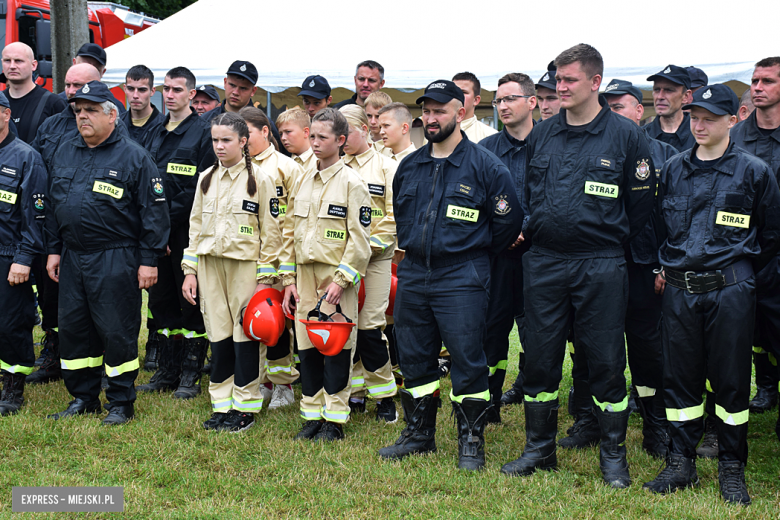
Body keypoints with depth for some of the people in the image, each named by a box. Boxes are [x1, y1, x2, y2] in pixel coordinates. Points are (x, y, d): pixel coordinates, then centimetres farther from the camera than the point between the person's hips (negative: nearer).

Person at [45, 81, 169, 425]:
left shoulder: (133, 157, -6)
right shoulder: (64, 154, 13)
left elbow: (154, 211, -8)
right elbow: (53, 206, 20)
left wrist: (149, 260, -11)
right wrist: (54, 250, 15)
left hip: (116, 260, -6)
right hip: (72, 258, 6)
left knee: (116, 331, -1)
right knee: (72, 328, 10)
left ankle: (121, 402, 12)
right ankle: (83, 397, 24)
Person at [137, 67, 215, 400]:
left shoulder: (203, 132, -6)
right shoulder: (154, 133, 14)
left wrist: (169, 219, -15)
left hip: (187, 232, -6)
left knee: (191, 302, 0)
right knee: (160, 300, 10)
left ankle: (191, 375, 8)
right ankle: (166, 370, 19)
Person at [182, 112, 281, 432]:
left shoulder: (259, 180, -3)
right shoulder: (206, 179, 11)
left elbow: (271, 233, -4)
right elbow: (196, 226, 15)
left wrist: (265, 278, -8)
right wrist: (190, 271, 9)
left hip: (245, 266, -4)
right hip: (210, 266, 4)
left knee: (245, 337, -1)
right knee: (218, 337, 6)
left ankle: (245, 408, 8)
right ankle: (221, 406, 15)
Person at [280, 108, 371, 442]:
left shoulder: (352, 184, -7)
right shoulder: (302, 182, 12)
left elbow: (359, 240, -10)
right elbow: (290, 232, 15)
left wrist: (340, 280, -16)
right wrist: (289, 279, 9)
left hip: (336, 277, -6)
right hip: (305, 275, 6)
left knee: (336, 348, -1)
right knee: (306, 347, 8)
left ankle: (334, 420, 8)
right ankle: (312, 416, 18)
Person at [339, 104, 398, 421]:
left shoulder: (387, 167, 0)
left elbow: (393, 217, -4)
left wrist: (370, 244, -13)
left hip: (375, 257, -4)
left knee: (369, 326, -8)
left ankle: (384, 396, 5)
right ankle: (355, 392, 16)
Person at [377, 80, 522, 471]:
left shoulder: (484, 166, -6)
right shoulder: (409, 166, 11)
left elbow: (507, 221, -3)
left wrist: (474, 255, 4)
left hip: (461, 280, -6)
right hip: (412, 277, 6)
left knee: (467, 361, -3)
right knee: (414, 360, 11)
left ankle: (471, 441, 8)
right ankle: (418, 434, 24)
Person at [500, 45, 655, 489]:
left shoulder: (625, 135, -4)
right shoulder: (542, 135, 8)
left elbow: (641, 203, 1)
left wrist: (612, 241, 5)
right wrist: (531, 231, 13)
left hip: (600, 266, -4)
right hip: (543, 264, 4)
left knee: (606, 361, 2)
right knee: (540, 358, 8)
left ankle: (613, 454, 15)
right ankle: (540, 449, 22)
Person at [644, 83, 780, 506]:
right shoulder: (674, 169, 9)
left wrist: (739, 271, 10)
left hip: (729, 291, -3)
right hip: (678, 290, 3)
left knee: (731, 380, 3)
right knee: (679, 376, 7)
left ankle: (732, 470, 14)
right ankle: (681, 463, 17)